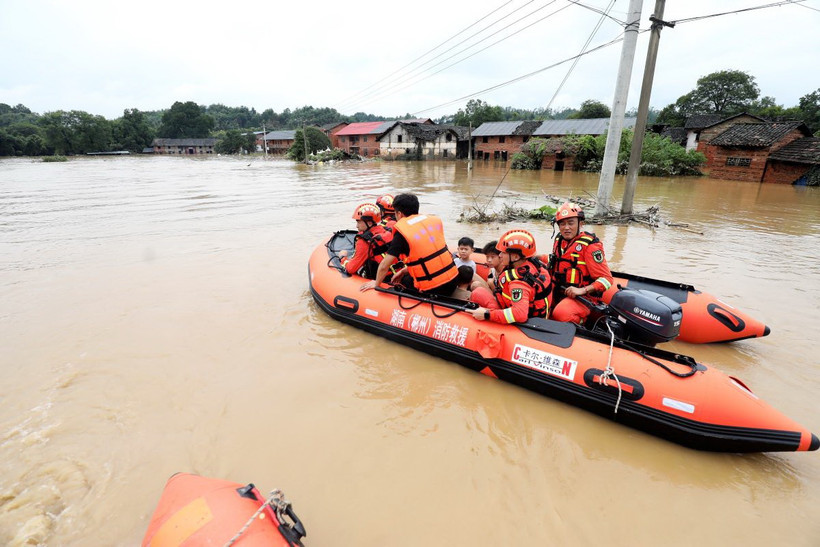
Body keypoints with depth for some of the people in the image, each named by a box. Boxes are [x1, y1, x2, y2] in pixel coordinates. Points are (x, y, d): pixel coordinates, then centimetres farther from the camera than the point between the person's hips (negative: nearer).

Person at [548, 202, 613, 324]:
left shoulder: (589, 245, -13)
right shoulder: (559, 240, 10)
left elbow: (606, 279, -15)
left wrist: (582, 290, -27)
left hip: (583, 297, -8)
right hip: (558, 293, 8)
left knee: (561, 313, -34)